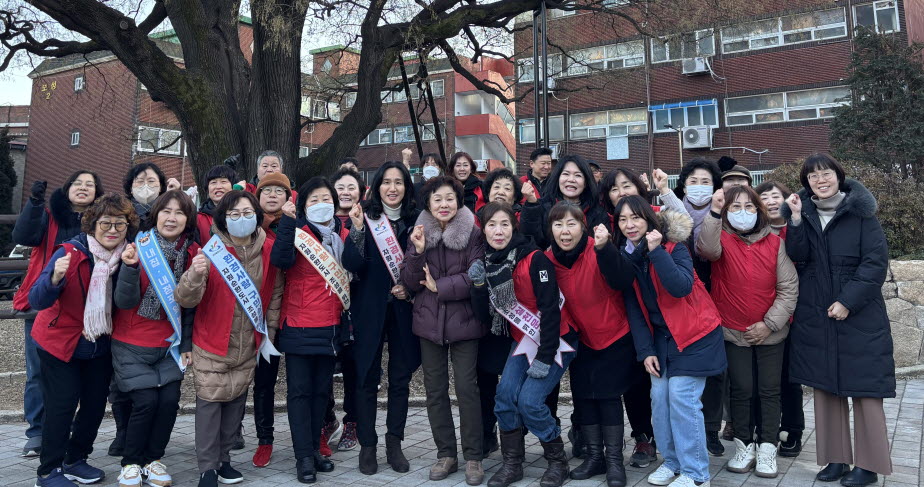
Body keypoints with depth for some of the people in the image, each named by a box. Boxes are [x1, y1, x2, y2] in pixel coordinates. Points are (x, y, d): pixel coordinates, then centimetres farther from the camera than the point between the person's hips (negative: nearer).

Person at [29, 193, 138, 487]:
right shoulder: (71, 253, -20)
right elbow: (37, 302, -25)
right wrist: (55, 278, -43)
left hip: (100, 346, 4)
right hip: (60, 342, -4)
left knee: (96, 403, 9)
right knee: (62, 404, -4)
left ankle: (76, 460, 30)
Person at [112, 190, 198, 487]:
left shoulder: (192, 252, -4)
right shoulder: (139, 247, -12)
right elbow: (125, 301, -15)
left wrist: (187, 345, 4)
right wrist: (130, 267, -32)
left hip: (170, 343, 3)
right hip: (132, 343, -3)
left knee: (169, 400, -5)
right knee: (146, 401, -9)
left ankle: (153, 459, 19)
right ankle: (131, 463, 15)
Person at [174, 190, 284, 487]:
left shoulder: (269, 249, -5)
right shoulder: (213, 251, -14)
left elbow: (275, 293, 8)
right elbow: (185, 300, -20)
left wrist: (269, 332, 8)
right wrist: (195, 276, -40)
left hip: (249, 346, 3)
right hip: (211, 344, -3)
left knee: (236, 402, 14)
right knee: (210, 402, -2)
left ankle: (223, 459, 30)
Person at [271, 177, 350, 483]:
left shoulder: (343, 236, 8)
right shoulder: (298, 234, -6)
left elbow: (350, 276, 12)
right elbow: (281, 260, -27)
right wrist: (287, 220, -29)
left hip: (330, 326, 5)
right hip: (300, 326, -5)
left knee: (321, 389, 12)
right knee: (300, 391, 1)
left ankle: (314, 448, 24)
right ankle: (304, 457, 8)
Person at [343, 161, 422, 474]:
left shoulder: (415, 220, 3)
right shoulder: (366, 217, -3)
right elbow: (352, 266, -12)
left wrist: (411, 288, -8)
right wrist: (357, 229, -24)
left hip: (404, 308, 2)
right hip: (370, 309, -2)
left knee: (401, 377, 8)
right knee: (367, 378, 4)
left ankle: (394, 444, 22)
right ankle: (367, 445, 17)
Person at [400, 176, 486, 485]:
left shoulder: (473, 234, -4)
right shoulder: (419, 234, 5)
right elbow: (410, 283, 0)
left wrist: (439, 286, -14)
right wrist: (418, 252, -14)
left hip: (464, 321, -3)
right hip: (429, 322, 3)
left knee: (467, 388, -1)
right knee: (435, 390, 9)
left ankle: (473, 457, 12)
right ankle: (446, 454, 22)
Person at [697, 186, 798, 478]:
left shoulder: (775, 243, -3)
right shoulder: (723, 240, -5)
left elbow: (789, 287, -4)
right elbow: (707, 249, -30)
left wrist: (770, 323, -11)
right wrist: (714, 213, -40)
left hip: (770, 332, 1)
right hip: (734, 332, -1)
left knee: (769, 390, 7)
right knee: (741, 389, 6)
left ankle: (767, 449, 19)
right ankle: (744, 446, 21)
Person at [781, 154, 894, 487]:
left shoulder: (861, 212, -2)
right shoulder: (803, 213, 8)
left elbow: (876, 262, -8)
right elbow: (798, 255, -5)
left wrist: (848, 302, -15)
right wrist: (795, 218, -16)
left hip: (859, 316, -3)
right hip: (815, 317, 3)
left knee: (864, 388, -1)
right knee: (826, 388, 7)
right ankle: (836, 458, 16)